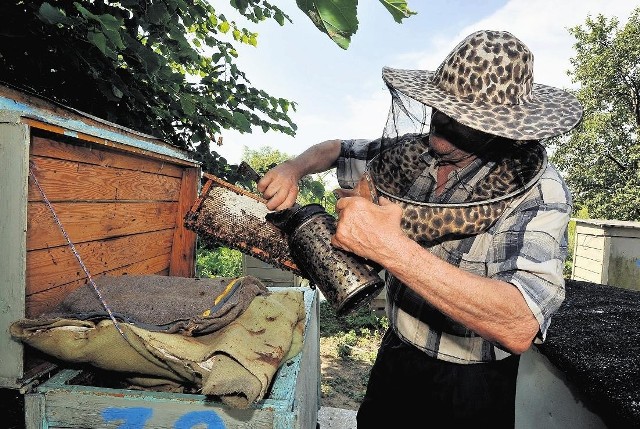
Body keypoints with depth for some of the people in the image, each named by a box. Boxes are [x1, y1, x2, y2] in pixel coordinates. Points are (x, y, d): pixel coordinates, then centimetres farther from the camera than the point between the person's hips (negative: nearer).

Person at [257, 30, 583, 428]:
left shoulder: (537, 190, -24)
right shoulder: (413, 151, -10)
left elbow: (519, 328, -37)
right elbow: (335, 149, 7)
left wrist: (392, 248, -42)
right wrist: (296, 167, -14)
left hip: (468, 386, -4)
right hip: (396, 354, 5)